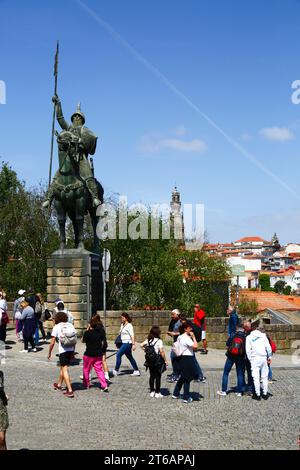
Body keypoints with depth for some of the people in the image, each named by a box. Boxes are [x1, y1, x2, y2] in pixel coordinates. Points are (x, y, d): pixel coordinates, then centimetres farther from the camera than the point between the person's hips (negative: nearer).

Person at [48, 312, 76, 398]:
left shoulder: (56, 327, -2)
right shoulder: (70, 325, 10)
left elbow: (52, 343, -4)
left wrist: (49, 353, 8)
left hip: (63, 350, -5)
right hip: (71, 349, 5)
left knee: (65, 370, -3)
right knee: (62, 367, 24)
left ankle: (70, 391, -11)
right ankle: (59, 384, 43)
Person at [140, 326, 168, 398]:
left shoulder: (148, 340, 2)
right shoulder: (159, 341, -14)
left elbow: (141, 345, 0)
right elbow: (161, 351, -17)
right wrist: (165, 360, -10)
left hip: (150, 360, 5)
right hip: (158, 360, -5)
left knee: (152, 376, 13)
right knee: (158, 376, 5)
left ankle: (152, 392, 18)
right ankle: (157, 393, 9)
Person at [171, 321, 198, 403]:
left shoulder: (179, 337, 10)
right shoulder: (187, 338, -19)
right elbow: (195, 346, -27)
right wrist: (193, 337, -18)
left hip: (182, 358, 9)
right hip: (188, 359, -9)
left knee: (183, 377, 22)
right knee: (187, 378, 1)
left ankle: (175, 394, 29)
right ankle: (186, 398, 7)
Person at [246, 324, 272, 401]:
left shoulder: (249, 337, 2)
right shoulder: (263, 335, 5)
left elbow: (248, 350, -3)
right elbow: (268, 347, 2)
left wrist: (250, 359, 6)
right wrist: (269, 357, 9)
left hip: (254, 358, -2)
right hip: (263, 357, 2)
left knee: (256, 377, 1)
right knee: (264, 377, 10)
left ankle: (257, 395, 2)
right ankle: (265, 394, 15)